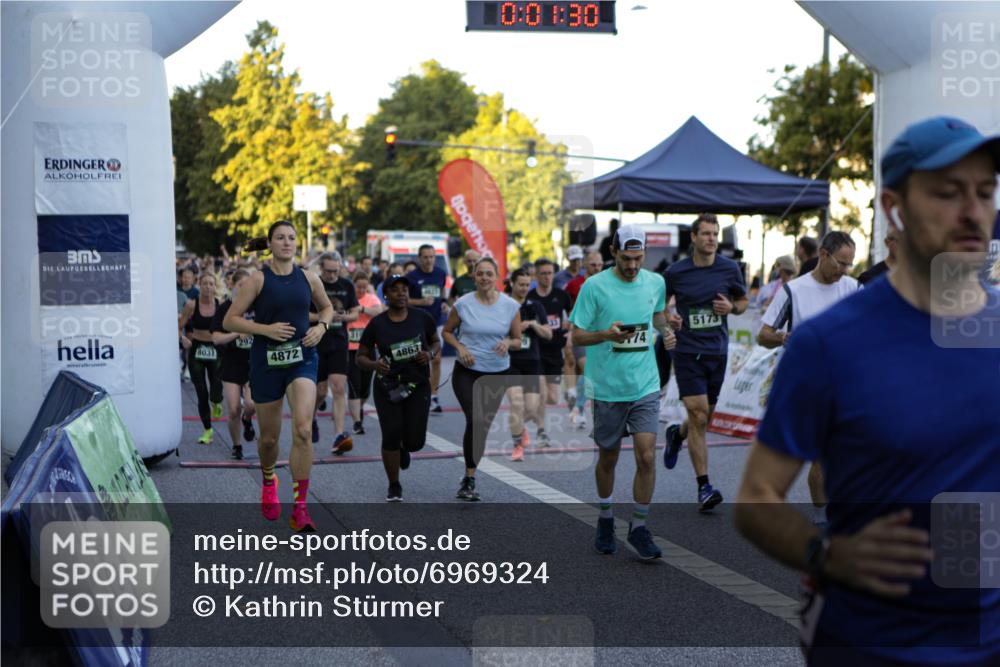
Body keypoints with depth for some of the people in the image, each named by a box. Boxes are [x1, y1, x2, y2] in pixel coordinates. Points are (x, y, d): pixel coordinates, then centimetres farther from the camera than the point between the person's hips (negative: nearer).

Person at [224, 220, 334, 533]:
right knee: (269, 437, 12)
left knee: (303, 430, -18)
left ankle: (300, 507, -11)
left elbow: (327, 307, 21)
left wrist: (321, 326, 1)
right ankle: (268, 480, 47)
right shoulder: (258, 280, -5)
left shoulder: (308, 278, 4)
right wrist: (266, 329, -17)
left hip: (302, 359, 1)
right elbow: (229, 320, -5)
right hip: (266, 362, -1)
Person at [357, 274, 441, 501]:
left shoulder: (422, 318, -3)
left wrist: (430, 354, -11)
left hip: (418, 385, 1)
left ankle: (404, 448, 37)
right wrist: (374, 365, -21)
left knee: (415, 441, -4)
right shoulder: (377, 324, -6)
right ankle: (394, 486, 16)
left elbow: (437, 342, 11)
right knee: (391, 437, -7)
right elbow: (361, 357, 1)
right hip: (387, 387, -1)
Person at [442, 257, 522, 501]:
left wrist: (508, 343, -17)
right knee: (475, 421, -20)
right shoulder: (463, 304, -5)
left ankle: (468, 477, 27)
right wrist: (460, 347, -11)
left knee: (484, 426, 10)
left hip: (497, 373, 2)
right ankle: (470, 479, -9)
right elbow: (447, 331, 8)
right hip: (467, 372, -2)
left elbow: (518, 341, 6)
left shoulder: (510, 306, -2)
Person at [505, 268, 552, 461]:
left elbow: (548, 334, 6)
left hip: (531, 362, 3)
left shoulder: (535, 306, 7)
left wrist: (533, 324, -12)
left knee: (532, 408, 0)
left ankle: (519, 425, 35)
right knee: (516, 403, -15)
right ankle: (517, 445, 2)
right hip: (509, 361, -3)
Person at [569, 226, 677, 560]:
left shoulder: (655, 282, 4)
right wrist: (607, 335, -24)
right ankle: (605, 519, 33)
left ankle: (639, 527, 8)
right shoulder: (594, 286, -8)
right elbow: (576, 335, -6)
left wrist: (666, 332, 2)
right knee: (608, 459, 12)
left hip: (646, 386, 2)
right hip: (607, 388, -2)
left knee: (647, 457, -7)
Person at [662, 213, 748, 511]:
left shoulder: (730, 269, 2)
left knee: (704, 418, 13)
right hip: (687, 352, -3)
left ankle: (677, 434, 49)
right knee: (698, 417, -11)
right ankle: (703, 486, -5)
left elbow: (743, 300, 16)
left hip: (717, 351, 3)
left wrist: (731, 307, -6)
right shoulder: (676, 272, -3)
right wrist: (667, 317, -10)